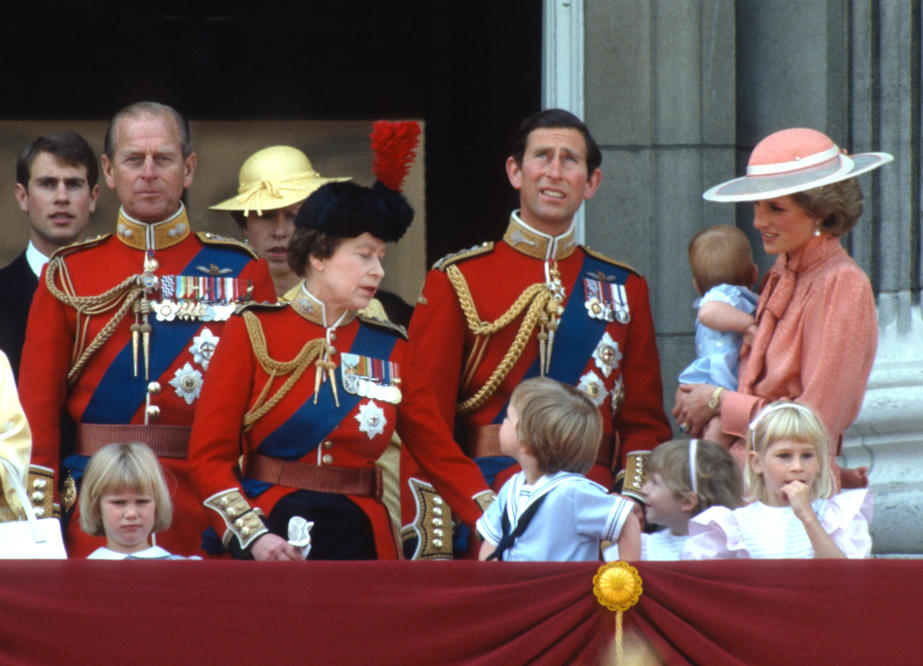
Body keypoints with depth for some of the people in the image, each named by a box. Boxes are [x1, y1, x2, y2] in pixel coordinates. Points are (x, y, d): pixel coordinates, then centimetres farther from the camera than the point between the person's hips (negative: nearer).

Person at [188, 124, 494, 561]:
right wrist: (253, 536, -17)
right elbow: (210, 455, -4)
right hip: (273, 538, -3)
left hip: (361, 543, 3)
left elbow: (442, 456, 8)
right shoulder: (253, 333, -1)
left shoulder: (390, 349, 9)